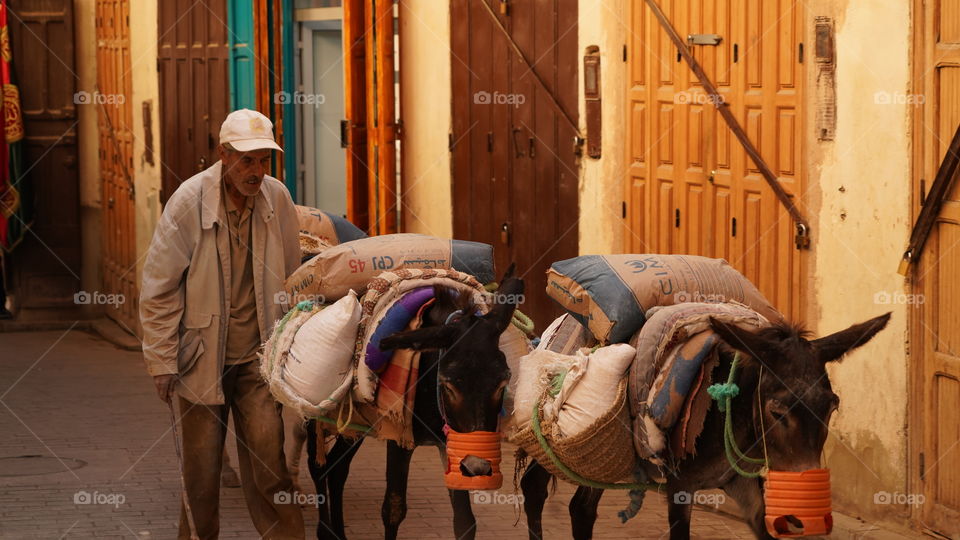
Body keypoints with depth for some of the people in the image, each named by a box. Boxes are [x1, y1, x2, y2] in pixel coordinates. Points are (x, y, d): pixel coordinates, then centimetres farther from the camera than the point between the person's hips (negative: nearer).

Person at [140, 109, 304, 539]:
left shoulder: (277, 198, -3)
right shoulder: (189, 201, -13)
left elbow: (291, 278, 11)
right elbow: (157, 288, -8)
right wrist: (162, 362, -8)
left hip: (257, 354, 2)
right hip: (202, 355, -2)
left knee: (267, 456, -5)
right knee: (201, 464, 6)